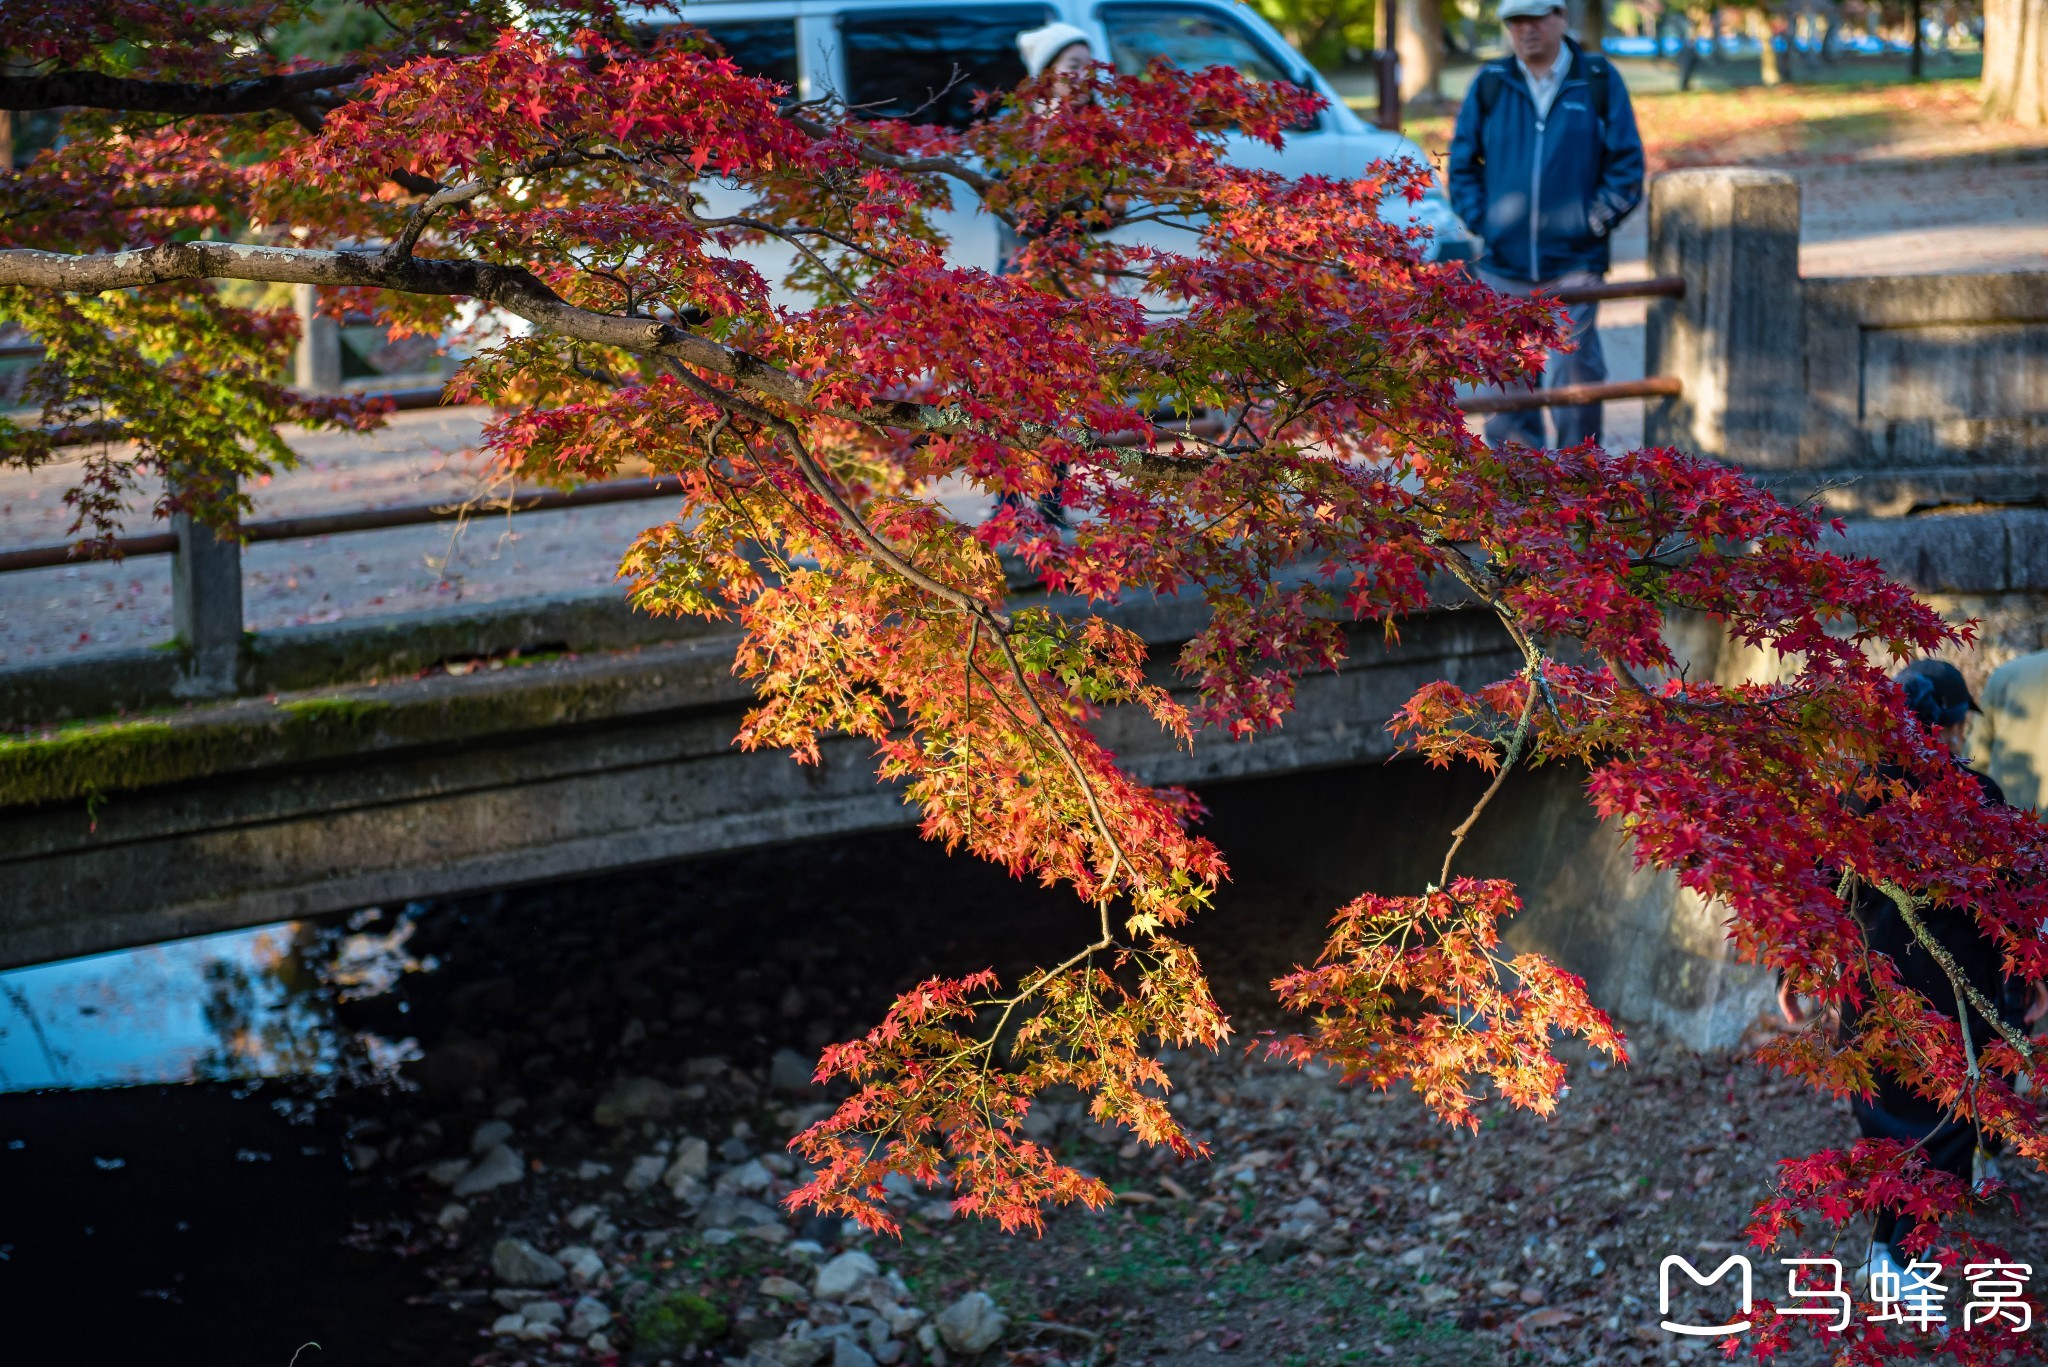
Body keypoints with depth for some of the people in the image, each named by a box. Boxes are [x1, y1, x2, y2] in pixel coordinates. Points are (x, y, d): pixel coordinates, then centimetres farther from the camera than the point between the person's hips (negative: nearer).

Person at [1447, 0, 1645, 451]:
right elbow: (1462, 164, 12)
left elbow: (1626, 163, 4)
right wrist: (1481, 222, 2)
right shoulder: (1489, 84, 7)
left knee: (1574, 371, -3)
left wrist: (1594, 222, -4)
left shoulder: (1599, 81, 2)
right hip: (1502, 262, 2)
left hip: (1573, 262, -2)